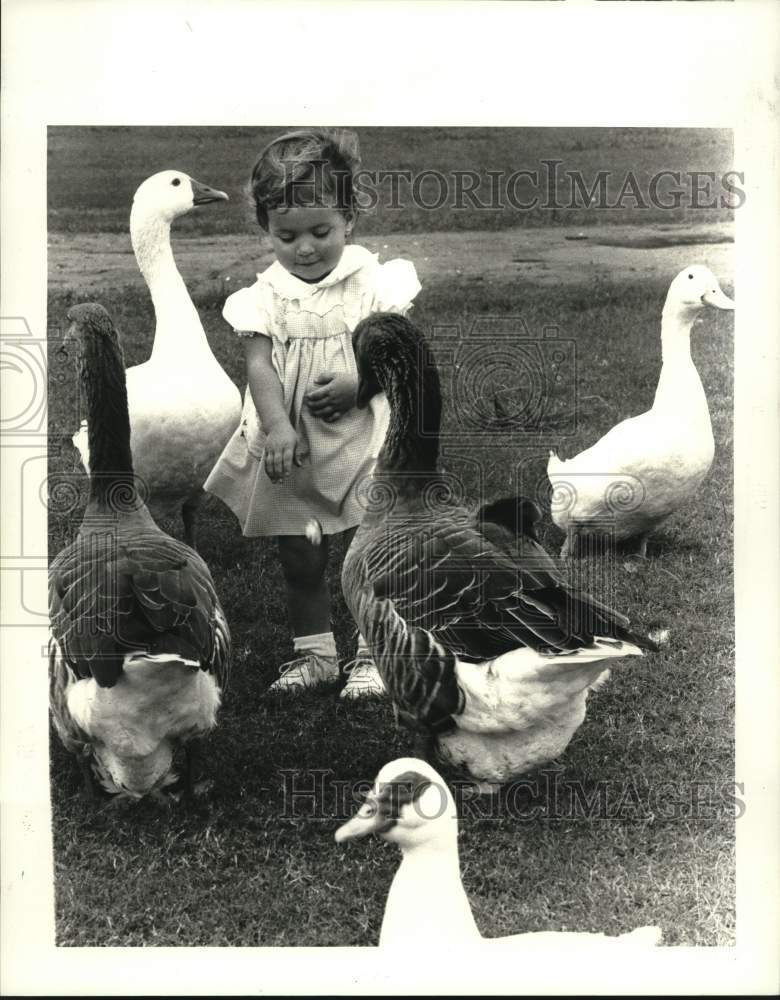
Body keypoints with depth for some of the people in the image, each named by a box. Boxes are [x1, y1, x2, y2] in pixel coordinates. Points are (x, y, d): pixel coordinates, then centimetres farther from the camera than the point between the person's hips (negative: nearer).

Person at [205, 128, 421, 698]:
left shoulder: (373, 280, -6)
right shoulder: (266, 293, -2)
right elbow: (259, 363, -10)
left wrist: (358, 381, -24)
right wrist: (277, 426, -25)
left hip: (358, 443, -2)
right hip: (289, 450, 3)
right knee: (298, 558, 12)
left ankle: (368, 654, 16)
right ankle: (315, 653, 27)